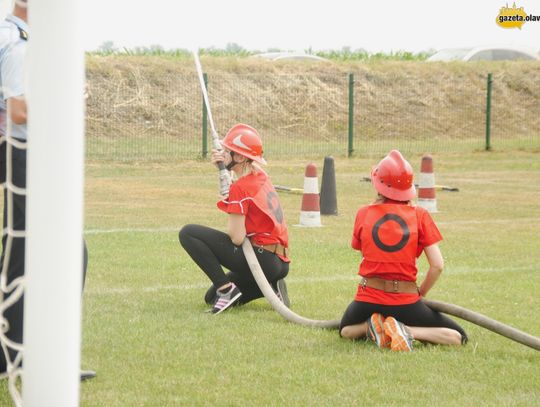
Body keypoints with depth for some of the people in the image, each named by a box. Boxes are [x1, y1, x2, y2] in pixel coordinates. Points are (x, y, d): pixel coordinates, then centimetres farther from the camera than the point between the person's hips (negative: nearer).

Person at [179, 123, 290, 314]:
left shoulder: (240, 188, -16)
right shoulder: (261, 177, 9)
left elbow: (236, 237, -19)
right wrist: (223, 168, 13)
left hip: (262, 260, -9)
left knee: (188, 233, -9)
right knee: (212, 298, 25)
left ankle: (226, 289, -13)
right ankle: (270, 287, 9)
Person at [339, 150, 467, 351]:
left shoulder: (364, 213, -1)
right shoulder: (419, 215, -4)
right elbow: (437, 265, -5)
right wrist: (420, 294, 9)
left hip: (368, 299, 2)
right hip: (406, 301, -2)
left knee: (346, 330, 34)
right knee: (458, 337, 9)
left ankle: (372, 327, -1)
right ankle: (406, 330, -14)